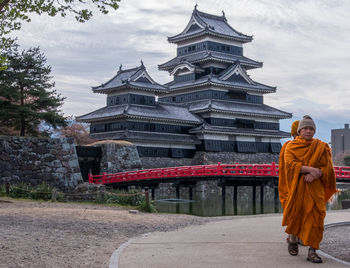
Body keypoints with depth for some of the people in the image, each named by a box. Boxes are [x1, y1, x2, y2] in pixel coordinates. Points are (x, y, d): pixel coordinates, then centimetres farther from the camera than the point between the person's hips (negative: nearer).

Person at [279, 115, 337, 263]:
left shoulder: (321, 147, 8)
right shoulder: (291, 146, 5)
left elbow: (327, 168, 3)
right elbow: (290, 163, -11)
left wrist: (316, 174, -18)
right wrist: (310, 169, -23)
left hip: (315, 187, 1)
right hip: (296, 187, 0)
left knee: (315, 217, -8)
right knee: (295, 215, 6)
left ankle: (312, 251, -6)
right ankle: (293, 240, 32)